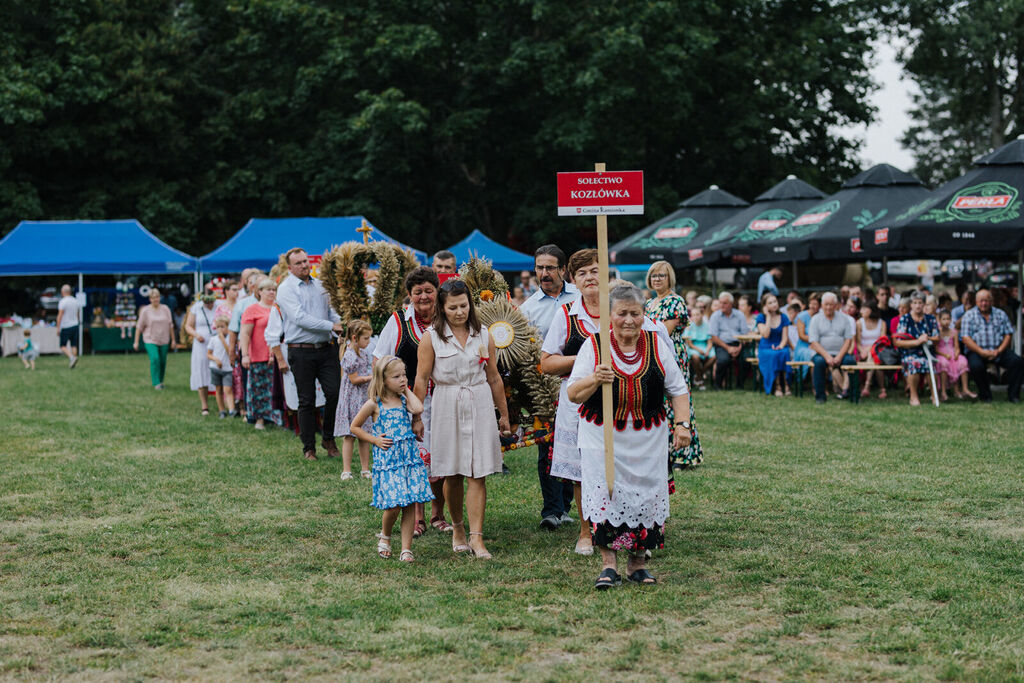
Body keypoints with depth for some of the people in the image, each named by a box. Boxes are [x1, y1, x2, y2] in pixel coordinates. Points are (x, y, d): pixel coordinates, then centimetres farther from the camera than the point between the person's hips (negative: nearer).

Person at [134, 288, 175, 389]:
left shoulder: (165, 309, 4)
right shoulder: (145, 311, -2)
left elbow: (170, 325, 10)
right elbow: (139, 327, 0)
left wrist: (173, 340, 9)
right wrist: (136, 342, -2)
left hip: (164, 340, 3)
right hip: (150, 340, -3)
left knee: (163, 361, 5)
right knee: (154, 359, -18)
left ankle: (160, 381, 24)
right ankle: (156, 383, -13)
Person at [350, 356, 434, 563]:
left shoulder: (404, 400, 9)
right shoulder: (374, 404, 0)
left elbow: (418, 409, -14)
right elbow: (355, 427, 8)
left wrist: (407, 391, 0)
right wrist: (374, 440, -3)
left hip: (409, 458, 4)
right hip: (387, 459, -3)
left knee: (410, 505, -1)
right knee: (394, 505, -10)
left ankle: (406, 549, 5)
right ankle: (384, 536, 19)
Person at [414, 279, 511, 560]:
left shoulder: (483, 335, 7)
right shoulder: (431, 337, -1)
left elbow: (494, 378, 12)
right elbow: (422, 379, -1)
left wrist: (504, 415, 15)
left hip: (480, 407, 1)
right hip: (447, 407, -1)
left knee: (478, 474, -5)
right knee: (453, 474, 6)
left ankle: (476, 537, -8)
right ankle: (457, 528, 26)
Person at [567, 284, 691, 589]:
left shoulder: (656, 344, 4)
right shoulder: (594, 345, -3)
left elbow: (678, 389, 10)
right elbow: (573, 395, -5)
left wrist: (682, 424, -3)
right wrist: (594, 379, -24)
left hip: (648, 440, 2)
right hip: (602, 437, -2)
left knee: (647, 496, 2)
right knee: (605, 495, -11)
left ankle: (638, 561, 17)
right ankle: (608, 563, -1)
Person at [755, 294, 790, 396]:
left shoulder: (783, 317, 8)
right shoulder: (761, 317, 1)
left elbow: (785, 337, 4)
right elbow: (766, 335, -14)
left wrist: (781, 346, -18)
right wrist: (768, 317, -11)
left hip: (781, 347, 2)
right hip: (765, 349, -2)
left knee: (784, 353, -33)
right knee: (773, 355, -35)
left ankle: (785, 384, -27)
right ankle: (777, 385, -28)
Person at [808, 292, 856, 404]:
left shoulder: (844, 319, 10)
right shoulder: (815, 320, 5)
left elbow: (848, 340, 3)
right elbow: (814, 342, -4)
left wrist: (839, 357, -12)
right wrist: (827, 357, -17)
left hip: (840, 353, 1)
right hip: (821, 353, -1)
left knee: (850, 360, -30)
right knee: (819, 361, -34)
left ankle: (845, 388, -20)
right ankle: (819, 396, -25)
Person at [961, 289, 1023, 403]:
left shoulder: (1001, 314, 15)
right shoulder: (969, 316, 6)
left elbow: (1008, 334, 8)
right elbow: (966, 338, -4)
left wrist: (999, 351, -10)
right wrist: (982, 352, -17)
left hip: (999, 351, 2)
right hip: (977, 351, -2)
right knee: (976, 366, -34)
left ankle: (1013, 395, -10)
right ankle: (985, 395, -11)